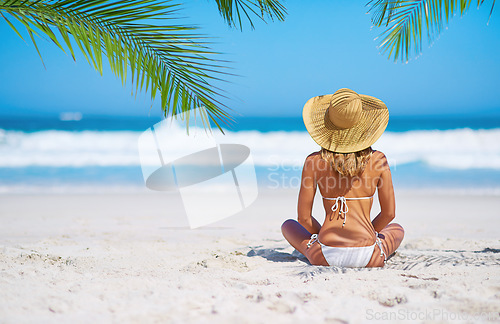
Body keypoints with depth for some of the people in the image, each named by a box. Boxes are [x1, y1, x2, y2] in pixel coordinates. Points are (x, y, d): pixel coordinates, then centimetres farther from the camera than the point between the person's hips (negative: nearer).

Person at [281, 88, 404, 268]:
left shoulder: (313, 162, -2)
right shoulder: (378, 160, -1)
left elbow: (303, 217, 2)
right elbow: (389, 213, 5)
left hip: (325, 257, 0)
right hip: (368, 257, 1)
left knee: (288, 225, 31)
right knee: (397, 229, 35)